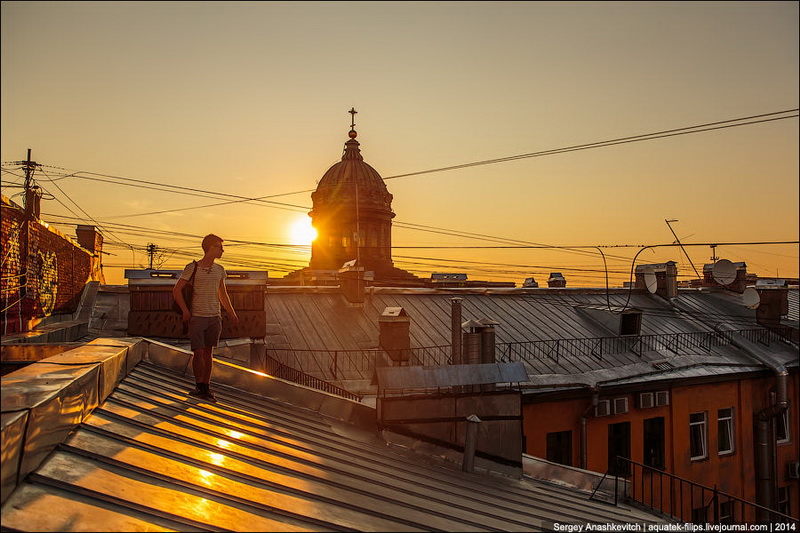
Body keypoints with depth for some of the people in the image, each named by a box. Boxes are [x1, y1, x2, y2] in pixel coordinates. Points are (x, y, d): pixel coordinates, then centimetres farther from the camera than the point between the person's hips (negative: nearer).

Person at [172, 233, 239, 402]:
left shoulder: (219, 270, 9)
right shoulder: (192, 268, -5)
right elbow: (177, 290, -2)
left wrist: (232, 314, 15)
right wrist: (185, 310, -11)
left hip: (214, 317, 4)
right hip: (197, 317, -4)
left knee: (208, 353, 6)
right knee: (198, 353, -5)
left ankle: (205, 388, 13)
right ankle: (199, 385, 13)